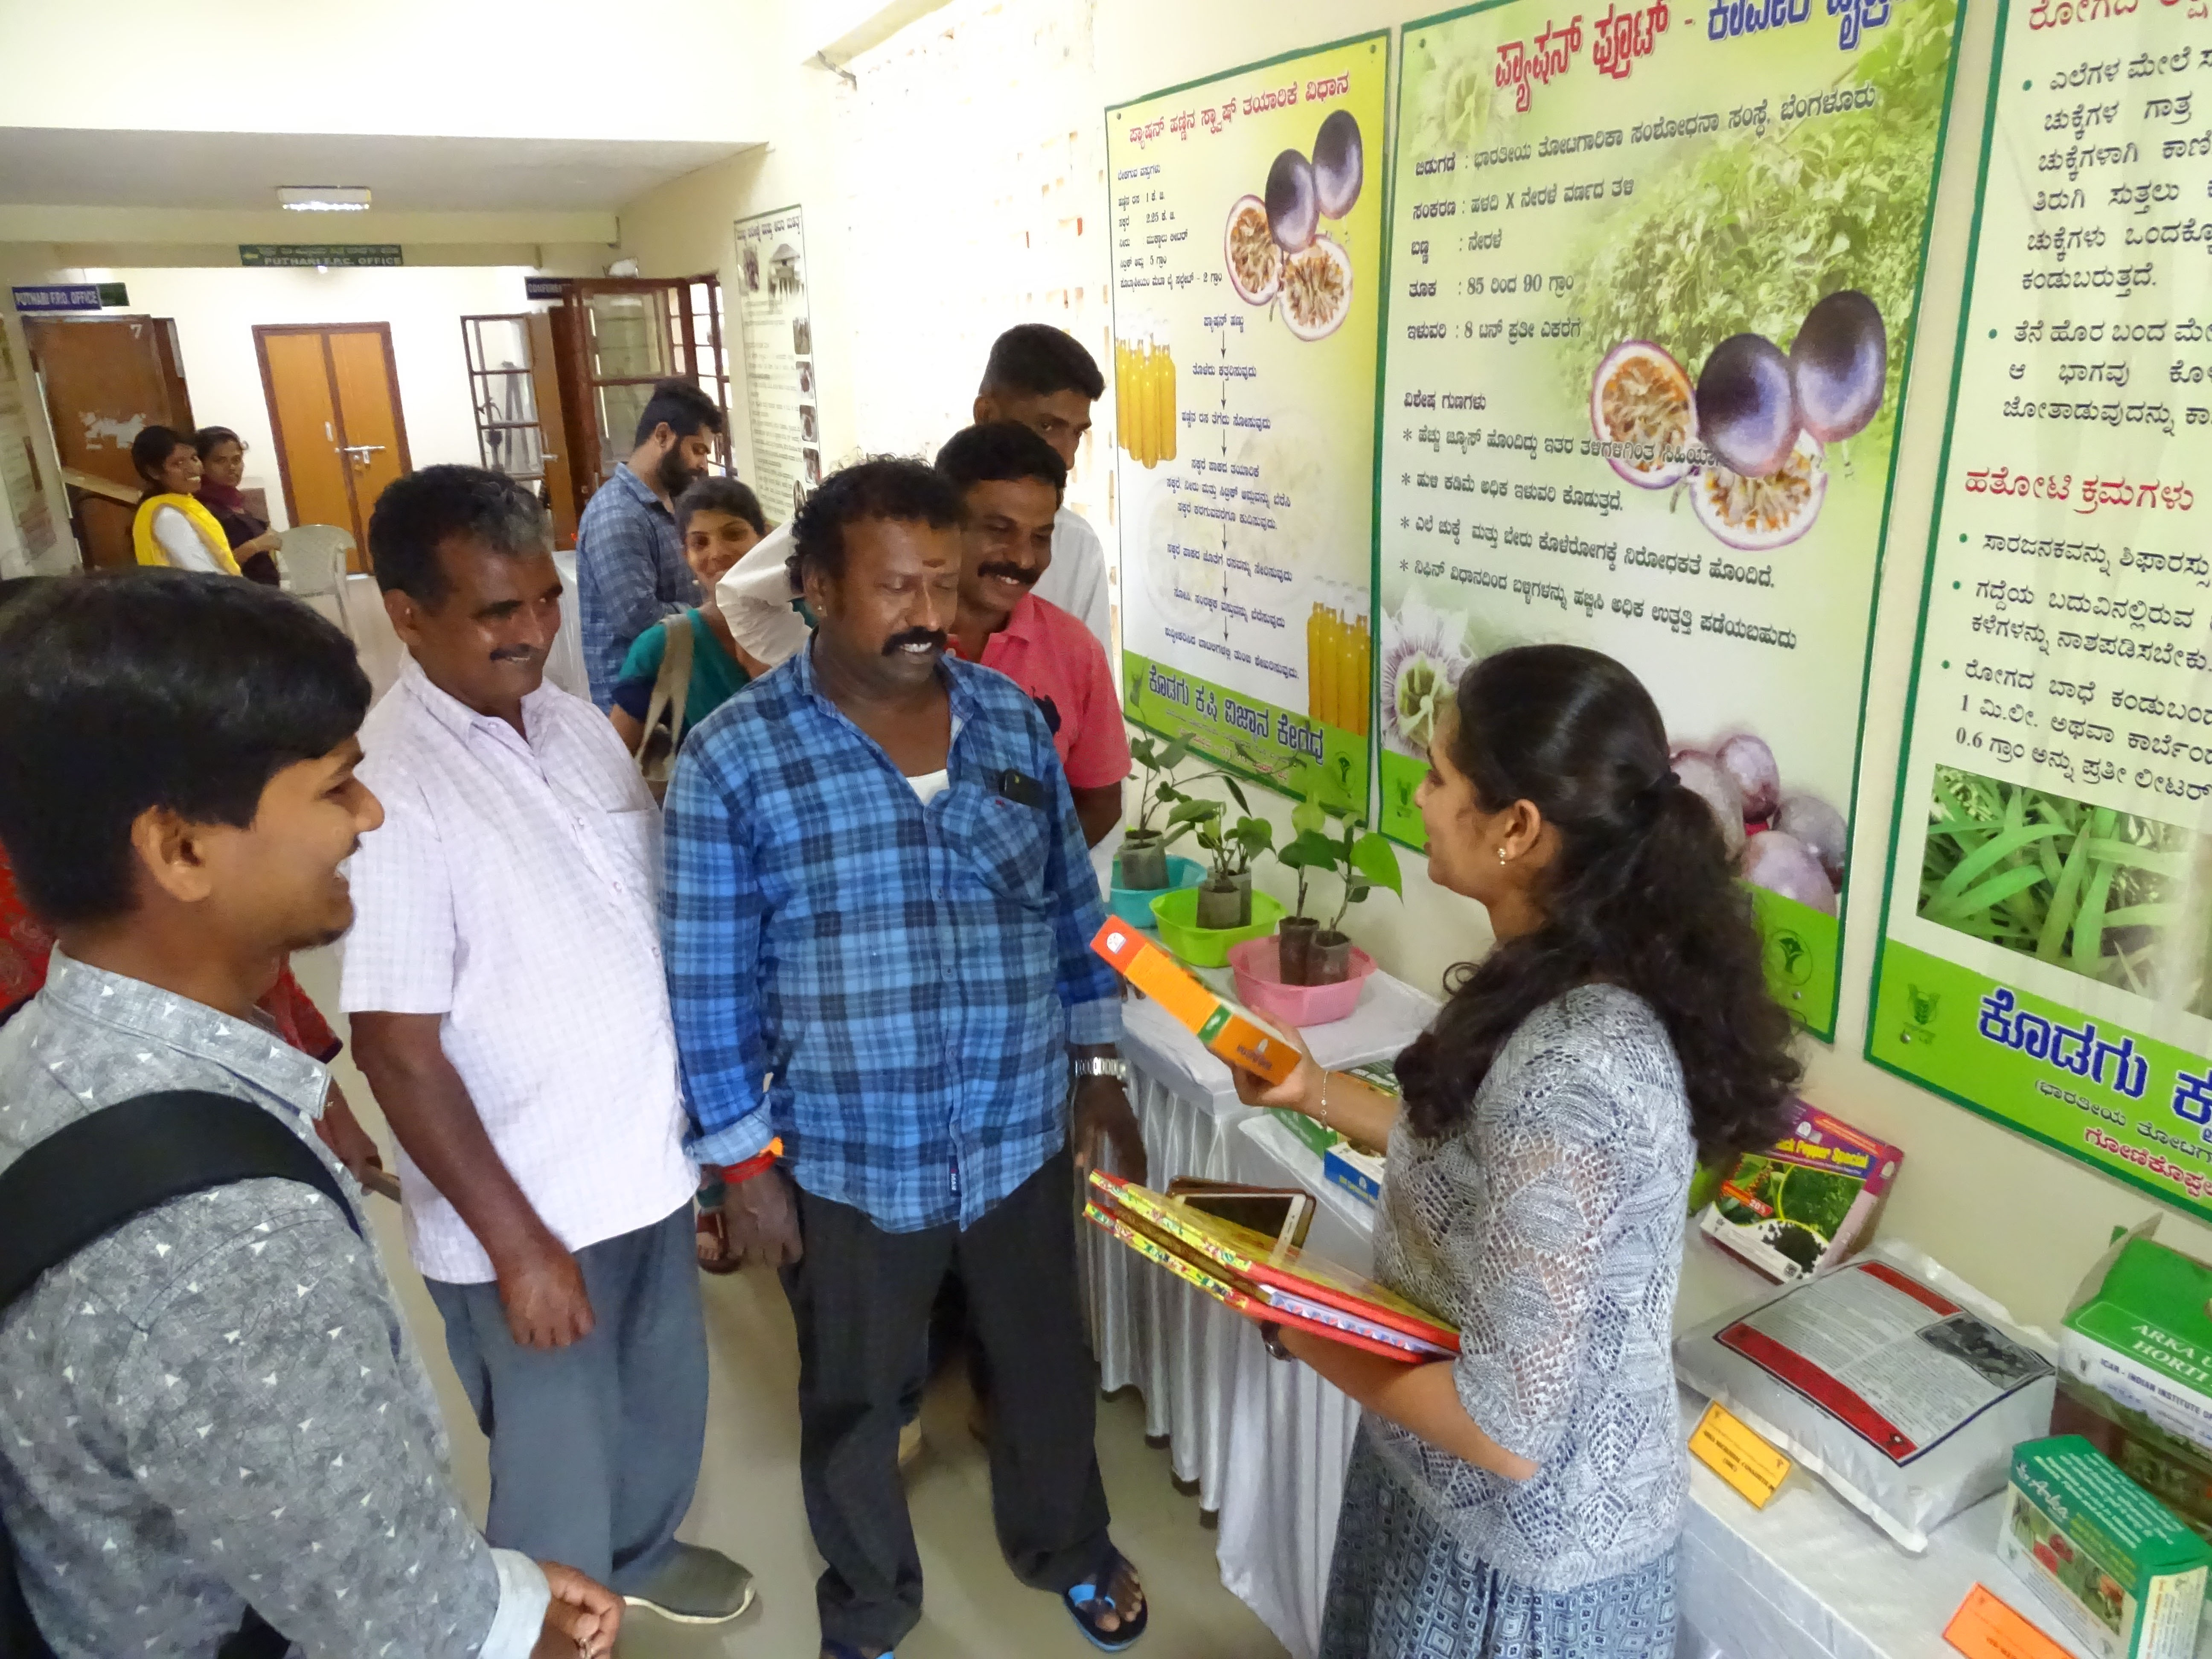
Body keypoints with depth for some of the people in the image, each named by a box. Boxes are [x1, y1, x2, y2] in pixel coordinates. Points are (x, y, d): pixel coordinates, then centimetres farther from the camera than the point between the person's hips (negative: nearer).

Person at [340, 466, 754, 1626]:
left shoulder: (576, 723, 0)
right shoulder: (388, 786, -22)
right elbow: (396, 1049, -20)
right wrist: (518, 1242, -17)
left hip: (646, 1165, 7)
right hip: (523, 1213, -7)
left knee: (665, 1410, 27)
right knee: (556, 1469, 14)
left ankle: (640, 1553, 55)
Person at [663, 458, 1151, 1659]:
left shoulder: (1012, 719, -3)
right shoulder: (733, 758, -14)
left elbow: (1071, 906, 6)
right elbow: (709, 981, -9)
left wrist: (1100, 1067, 8)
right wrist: (744, 1161, -8)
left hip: (1023, 1134, 3)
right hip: (846, 1157, -3)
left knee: (1047, 1363, 23)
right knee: (853, 1401, 19)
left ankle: (1065, 1548, 52)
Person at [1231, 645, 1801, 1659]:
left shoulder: (1568, 1073, -36)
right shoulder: (1579, 987, -6)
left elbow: (1508, 1432, -30)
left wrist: (1301, 1334, -17)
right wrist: (1316, 1091, 5)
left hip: (1520, 1551, -8)